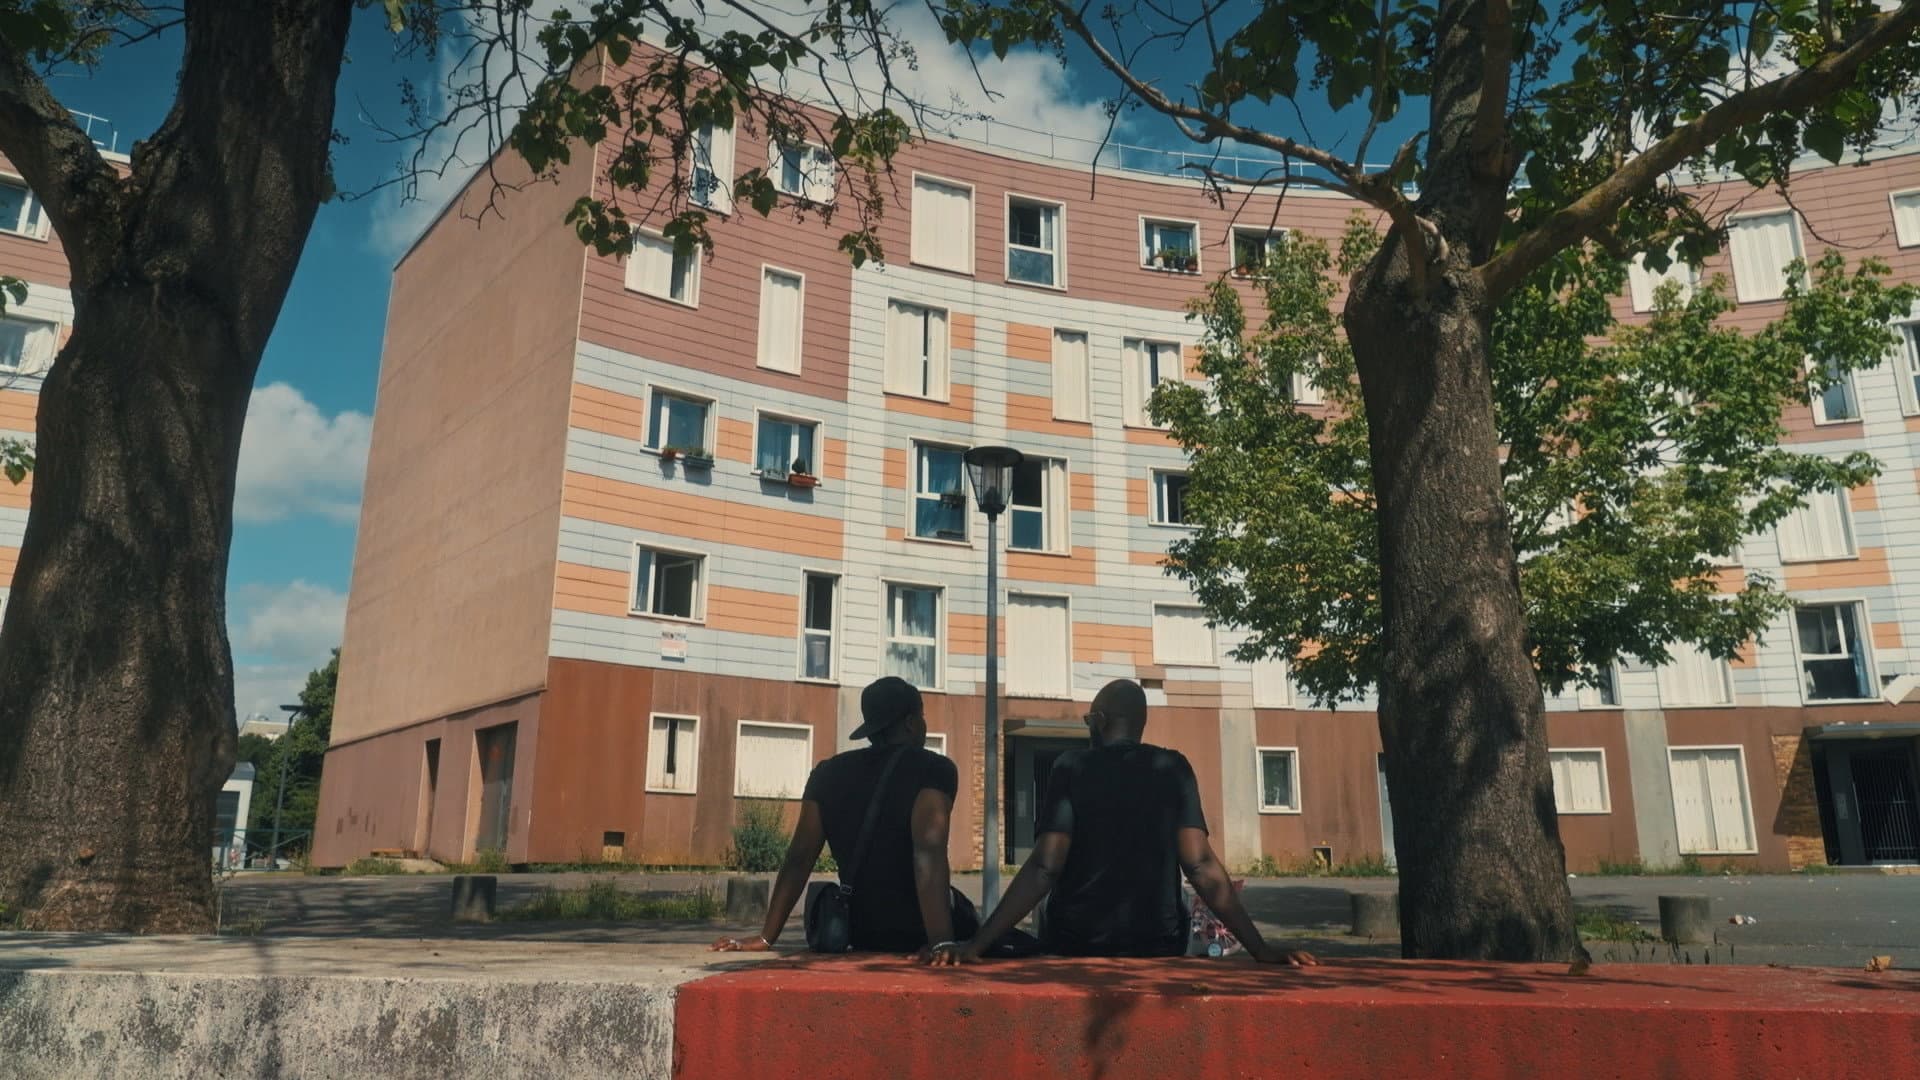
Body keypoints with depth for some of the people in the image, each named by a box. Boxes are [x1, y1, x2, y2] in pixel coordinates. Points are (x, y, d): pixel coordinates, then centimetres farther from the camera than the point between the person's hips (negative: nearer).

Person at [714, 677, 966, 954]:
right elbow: (929, 857, -23)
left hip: (862, 936, 5)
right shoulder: (934, 769, -9)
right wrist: (942, 942, -28)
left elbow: (799, 857, 3)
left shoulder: (829, 774, 6)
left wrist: (766, 937, 4)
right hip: (921, 937, -5)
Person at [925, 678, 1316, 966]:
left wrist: (976, 943, -16)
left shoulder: (1072, 767, -4)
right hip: (1158, 945, 1)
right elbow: (1201, 866, -10)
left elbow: (1044, 869, -14)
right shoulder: (1173, 768, 0)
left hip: (1077, 944, -1)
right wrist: (1261, 947, -9)